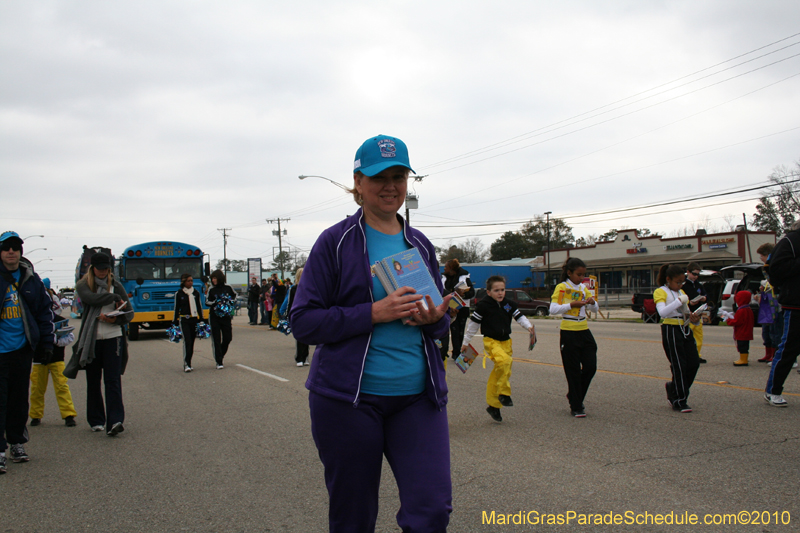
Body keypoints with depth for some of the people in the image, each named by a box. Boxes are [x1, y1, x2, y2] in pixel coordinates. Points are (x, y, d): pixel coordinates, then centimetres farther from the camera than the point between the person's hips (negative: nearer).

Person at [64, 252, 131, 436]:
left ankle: (115, 421, -14)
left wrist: (115, 319, -14)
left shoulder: (116, 285, 8)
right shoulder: (83, 285, 5)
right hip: (91, 339, 1)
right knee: (93, 381, 8)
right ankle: (96, 420, 19)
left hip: (113, 338, -1)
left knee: (113, 380, -8)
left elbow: (129, 313, 4)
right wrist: (115, 298, -10)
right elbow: (93, 299, -19)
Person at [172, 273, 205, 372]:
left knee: (192, 342, 6)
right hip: (184, 320, -4)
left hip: (194, 319, 4)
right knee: (187, 341, -16)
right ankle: (186, 365, -17)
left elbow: (199, 307, 15)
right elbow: (176, 308, 4)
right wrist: (175, 322, 2)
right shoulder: (179, 294, 1)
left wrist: (201, 320, 11)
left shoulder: (196, 292, 10)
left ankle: (189, 363, 15)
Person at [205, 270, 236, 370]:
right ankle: (219, 362, 0)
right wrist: (216, 303, -14)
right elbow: (207, 302, 3)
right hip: (214, 317, -1)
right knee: (216, 340, -4)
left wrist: (231, 302, 1)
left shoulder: (228, 287, 2)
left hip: (226, 316, 1)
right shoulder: (211, 290, 0)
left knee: (228, 338, 3)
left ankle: (220, 356, 28)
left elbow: (234, 295, 20)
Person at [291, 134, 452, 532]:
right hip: (348, 397, -3)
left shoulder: (420, 245, 10)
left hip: (417, 396, 3)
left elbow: (439, 320, 18)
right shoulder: (336, 242, -3)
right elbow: (303, 321, -9)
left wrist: (434, 319, -6)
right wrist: (374, 313, -19)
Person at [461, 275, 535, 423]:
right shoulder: (483, 306, -9)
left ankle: (493, 405, 21)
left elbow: (519, 316, 8)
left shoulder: (509, 304, 4)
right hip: (491, 341, -5)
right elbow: (473, 323, -1)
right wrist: (465, 342, 5)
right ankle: (504, 393, -16)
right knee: (505, 361, -32)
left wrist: (528, 326, -13)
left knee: (498, 374, 9)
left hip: (506, 341, 5)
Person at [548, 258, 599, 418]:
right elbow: (553, 309, -15)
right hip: (569, 332, -5)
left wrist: (592, 302, -10)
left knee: (591, 367, 3)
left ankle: (575, 397, 25)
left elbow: (595, 309, 11)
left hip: (584, 331, 6)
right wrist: (571, 304, -26)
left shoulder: (583, 288, 11)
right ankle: (576, 407, 10)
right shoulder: (561, 287, -5)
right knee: (573, 370, 0)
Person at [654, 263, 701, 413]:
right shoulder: (660, 292, -5)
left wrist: (694, 319, -2)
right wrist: (679, 301, -24)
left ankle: (673, 388, 21)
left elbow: (687, 313, 20)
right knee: (679, 365, -6)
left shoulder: (682, 292, 18)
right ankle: (679, 401, 3)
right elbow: (662, 312, -22)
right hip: (671, 330, -7)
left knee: (694, 363, 0)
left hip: (685, 329, 7)